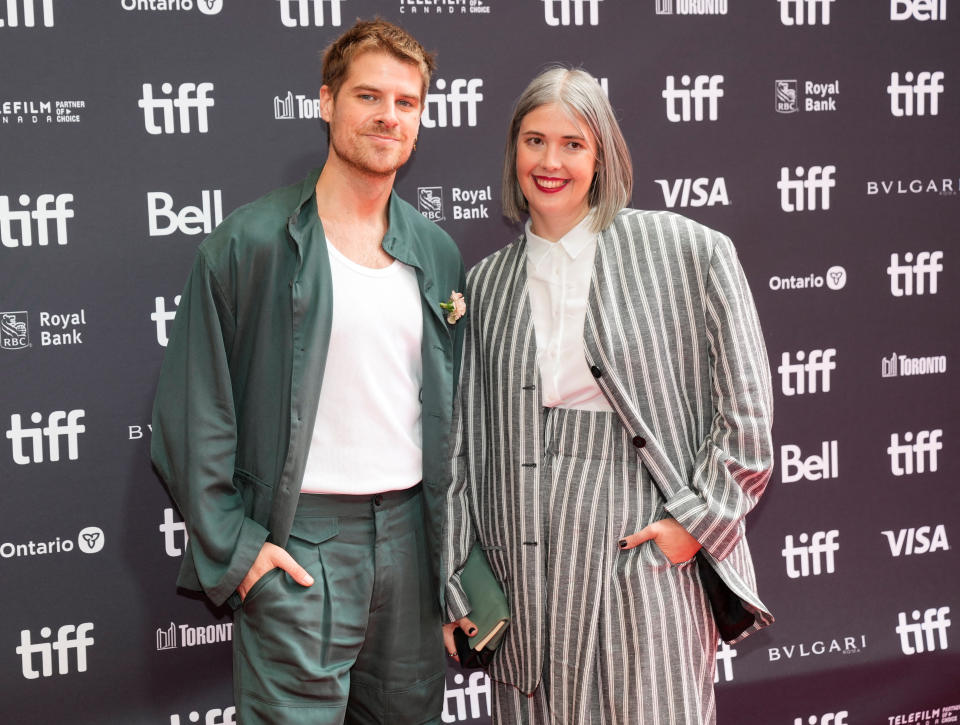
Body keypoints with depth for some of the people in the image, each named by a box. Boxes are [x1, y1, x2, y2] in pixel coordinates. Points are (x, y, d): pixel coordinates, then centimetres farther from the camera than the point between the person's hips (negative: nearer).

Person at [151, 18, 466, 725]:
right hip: (297, 540, -5)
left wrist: (453, 539, 11)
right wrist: (233, 546, -11)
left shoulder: (438, 253, 10)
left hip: (410, 532, 5)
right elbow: (194, 408, -7)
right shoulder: (252, 241, -6)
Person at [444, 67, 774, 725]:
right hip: (526, 562, 3)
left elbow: (746, 405, -1)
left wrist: (699, 520, -7)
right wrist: (455, 587, 9)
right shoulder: (487, 283, 10)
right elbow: (464, 441, 11)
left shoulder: (685, 251, -1)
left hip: (644, 543, -3)